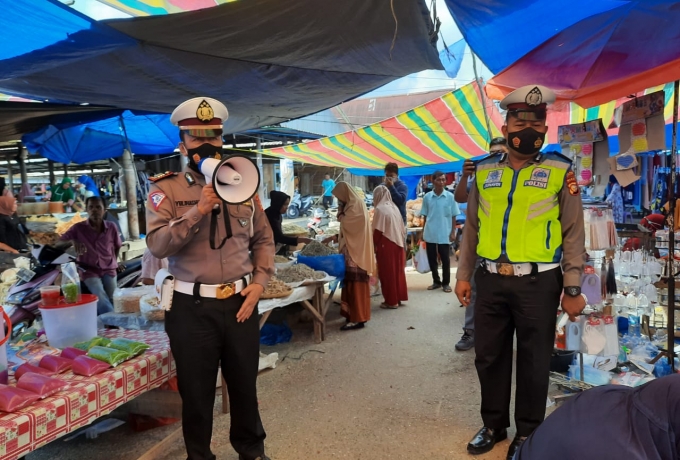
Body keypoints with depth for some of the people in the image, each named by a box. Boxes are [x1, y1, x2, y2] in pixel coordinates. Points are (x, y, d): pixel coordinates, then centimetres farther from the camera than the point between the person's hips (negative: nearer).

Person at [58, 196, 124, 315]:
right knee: (101, 299, -26)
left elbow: (117, 246, 19)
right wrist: (72, 241, -24)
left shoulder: (111, 227, 1)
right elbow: (58, 244, -5)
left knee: (113, 299, -18)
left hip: (108, 270, 2)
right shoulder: (78, 228, -4)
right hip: (89, 271, -2)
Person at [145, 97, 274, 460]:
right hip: (192, 307, -2)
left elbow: (263, 239, 9)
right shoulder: (166, 189, -4)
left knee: (245, 383, 18)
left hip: (240, 302, 3)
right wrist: (198, 210, -25)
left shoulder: (241, 185, 6)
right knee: (196, 391, 12)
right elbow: (157, 245, -16)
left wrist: (259, 282, -3)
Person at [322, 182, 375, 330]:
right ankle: (356, 315, 19)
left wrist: (341, 210, -5)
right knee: (353, 283, 12)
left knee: (355, 284, -7)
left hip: (356, 253, -10)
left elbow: (345, 224, -16)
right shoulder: (355, 204, 16)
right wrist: (334, 237, 14)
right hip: (354, 252, 10)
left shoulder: (355, 206, -14)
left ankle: (357, 319, -4)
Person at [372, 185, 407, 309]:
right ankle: (398, 298, 24)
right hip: (397, 244, 7)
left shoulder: (380, 209, -13)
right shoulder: (394, 207, 9)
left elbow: (377, 231, -15)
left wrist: (373, 245, -2)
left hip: (386, 246, -7)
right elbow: (402, 228, 11)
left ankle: (391, 301, 6)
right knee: (397, 271, 14)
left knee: (387, 273, 1)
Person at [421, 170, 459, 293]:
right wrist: (423, 232, 7)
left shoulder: (450, 197, -3)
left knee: (445, 259, 5)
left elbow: (453, 216, 1)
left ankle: (446, 283, 18)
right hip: (430, 234, 2)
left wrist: (453, 232, -3)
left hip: (445, 234, -2)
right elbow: (425, 216, 8)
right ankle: (436, 281, 25)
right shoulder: (427, 197, 1)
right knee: (432, 259, 10)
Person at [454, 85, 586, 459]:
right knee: (489, 356, 14)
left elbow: (573, 235, -2)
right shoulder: (484, 171, 7)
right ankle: (493, 424, 34)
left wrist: (573, 290, -5)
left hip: (537, 283, -3)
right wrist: (463, 275, 9)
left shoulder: (560, 171, -2)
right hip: (490, 281, 3)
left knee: (534, 361, 11)